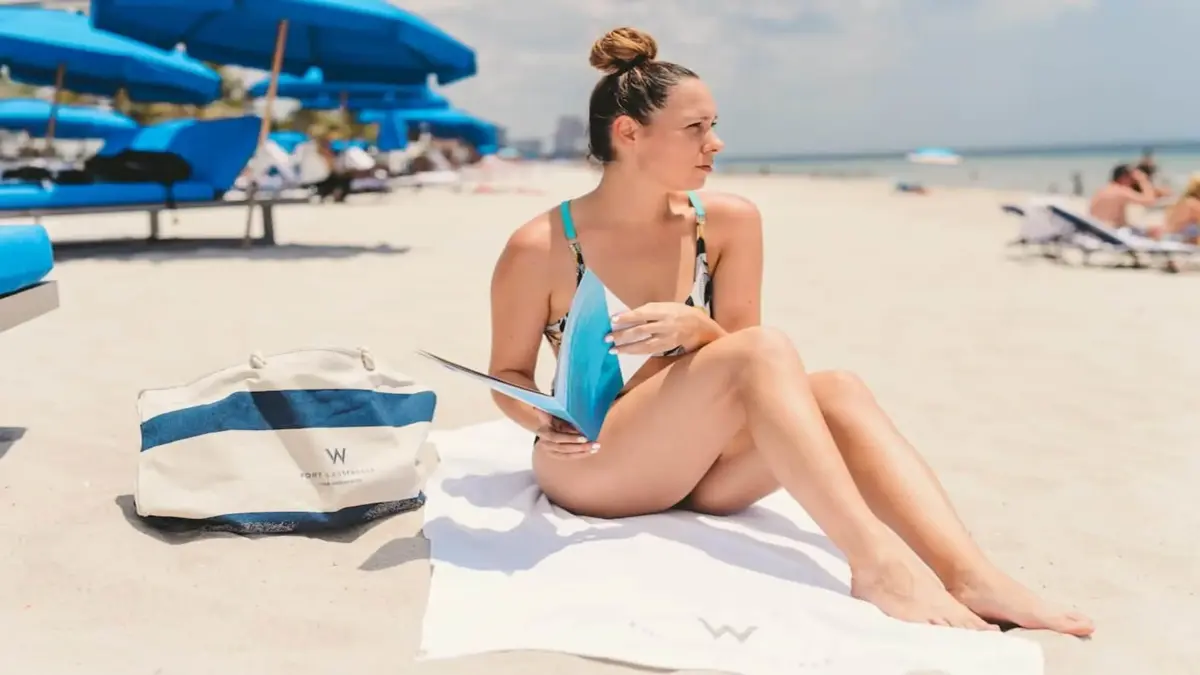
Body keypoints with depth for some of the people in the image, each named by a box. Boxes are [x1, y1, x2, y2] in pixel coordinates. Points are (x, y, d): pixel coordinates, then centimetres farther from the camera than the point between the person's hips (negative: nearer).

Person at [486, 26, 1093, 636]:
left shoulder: (729, 223, -2)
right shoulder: (539, 248, -11)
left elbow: (735, 353, 1)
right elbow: (508, 376, -1)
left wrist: (695, 328, -20)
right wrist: (548, 422, -22)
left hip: (700, 474, 4)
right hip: (593, 471, -4)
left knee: (836, 391, -25)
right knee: (764, 351, -29)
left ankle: (968, 577, -35)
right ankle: (874, 562, -37)